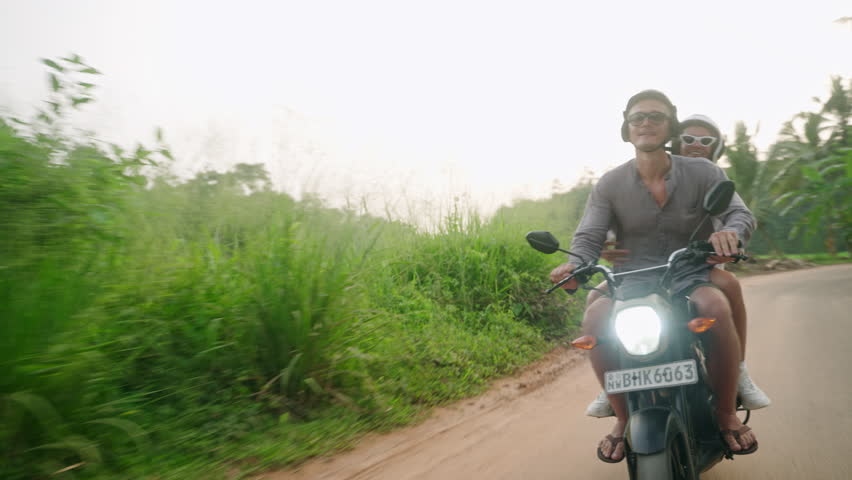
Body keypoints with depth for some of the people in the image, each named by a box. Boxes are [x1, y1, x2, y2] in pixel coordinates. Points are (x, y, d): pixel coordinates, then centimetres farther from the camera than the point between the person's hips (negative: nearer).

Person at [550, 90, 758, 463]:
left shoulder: (702, 173, 3)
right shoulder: (610, 184, 4)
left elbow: (741, 213, -6)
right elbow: (588, 237, -4)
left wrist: (730, 231, -33)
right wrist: (574, 265, -28)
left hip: (691, 277, 0)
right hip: (632, 281, 1)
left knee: (717, 308, -36)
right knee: (594, 319, -30)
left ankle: (727, 413, -13)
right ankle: (624, 417, -11)